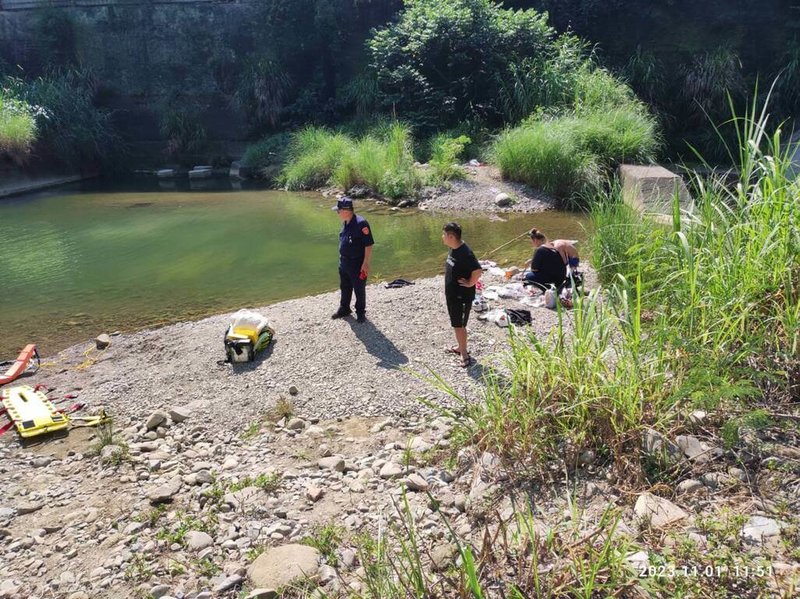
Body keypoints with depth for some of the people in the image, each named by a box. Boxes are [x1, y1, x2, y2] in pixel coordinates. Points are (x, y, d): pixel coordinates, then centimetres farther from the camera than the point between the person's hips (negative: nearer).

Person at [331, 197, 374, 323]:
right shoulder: (345, 223, 3)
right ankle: (344, 309, 37)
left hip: (357, 264, -8)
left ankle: (360, 312, 24)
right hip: (343, 263, 8)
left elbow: (369, 245, -22)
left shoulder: (361, 223, -23)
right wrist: (342, 259, 18)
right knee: (344, 288, 21)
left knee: (359, 290, 8)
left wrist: (366, 263, -22)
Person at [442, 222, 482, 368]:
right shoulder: (452, 249, 3)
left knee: (459, 325, -1)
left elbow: (478, 271, -34)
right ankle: (460, 347, 37)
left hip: (462, 296, -9)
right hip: (452, 294, 9)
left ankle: (464, 354, 10)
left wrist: (470, 283, -20)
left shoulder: (465, 253, -27)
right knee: (457, 324, 21)